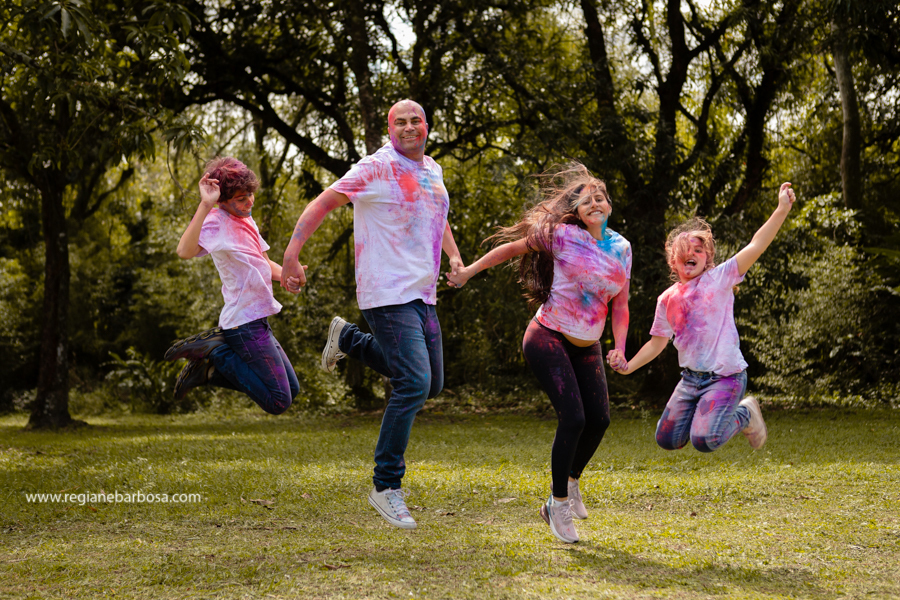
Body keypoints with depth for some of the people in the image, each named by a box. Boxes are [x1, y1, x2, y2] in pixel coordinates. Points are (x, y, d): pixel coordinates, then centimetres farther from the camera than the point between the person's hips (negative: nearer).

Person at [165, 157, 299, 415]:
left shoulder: (246, 220, 13)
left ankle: (209, 368, 13)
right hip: (245, 323, -9)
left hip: (258, 321, 9)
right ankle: (215, 350, -1)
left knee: (291, 390, 17)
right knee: (278, 402, -9)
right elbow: (185, 251, -35)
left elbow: (265, 265, 23)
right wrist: (205, 206, -41)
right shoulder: (216, 222, -14)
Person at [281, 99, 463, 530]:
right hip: (388, 295, -8)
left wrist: (454, 255, 17)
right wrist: (291, 256, -18)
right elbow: (322, 204, -10)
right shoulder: (377, 168, -9)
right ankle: (386, 486, -7)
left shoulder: (433, 171, 14)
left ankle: (349, 339, 29)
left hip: (422, 296, 8)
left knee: (430, 384, 14)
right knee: (414, 384, -17)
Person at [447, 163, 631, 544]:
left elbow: (620, 305, 9)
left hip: (587, 347, 6)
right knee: (573, 418, -17)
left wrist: (620, 348, -3)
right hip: (548, 338, -6)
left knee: (599, 419, 2)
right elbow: (512, 248, -1)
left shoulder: (622, 249, 5)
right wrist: (468, 271, 3)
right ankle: (558, 505, -3)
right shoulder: (563, 236, -11)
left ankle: (571, 482, 32)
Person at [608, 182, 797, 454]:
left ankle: (744, 414, 10)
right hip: (690, 378, 6)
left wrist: (782, 210, -27)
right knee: (667, 440, 7)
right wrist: (628, 366, 6)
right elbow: (657, 342, 18)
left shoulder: (719, 279, -6)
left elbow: (755, 246, -17)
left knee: (704, 440, -20)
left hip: (725, 377, -5)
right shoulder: (667, 300, 7)